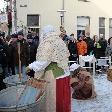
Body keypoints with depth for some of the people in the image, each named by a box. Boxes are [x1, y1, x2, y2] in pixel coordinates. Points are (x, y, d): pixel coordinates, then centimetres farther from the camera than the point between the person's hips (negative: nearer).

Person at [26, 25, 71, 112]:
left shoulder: (47, 43, -13)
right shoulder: (60, 41, 9)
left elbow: (43, 61, -18)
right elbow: (66, 55, 15)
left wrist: (31, 66, -9)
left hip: (53, 75, -7)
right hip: (64, 73, 7)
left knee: (53, 98, 4)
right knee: (63, 97, 15)